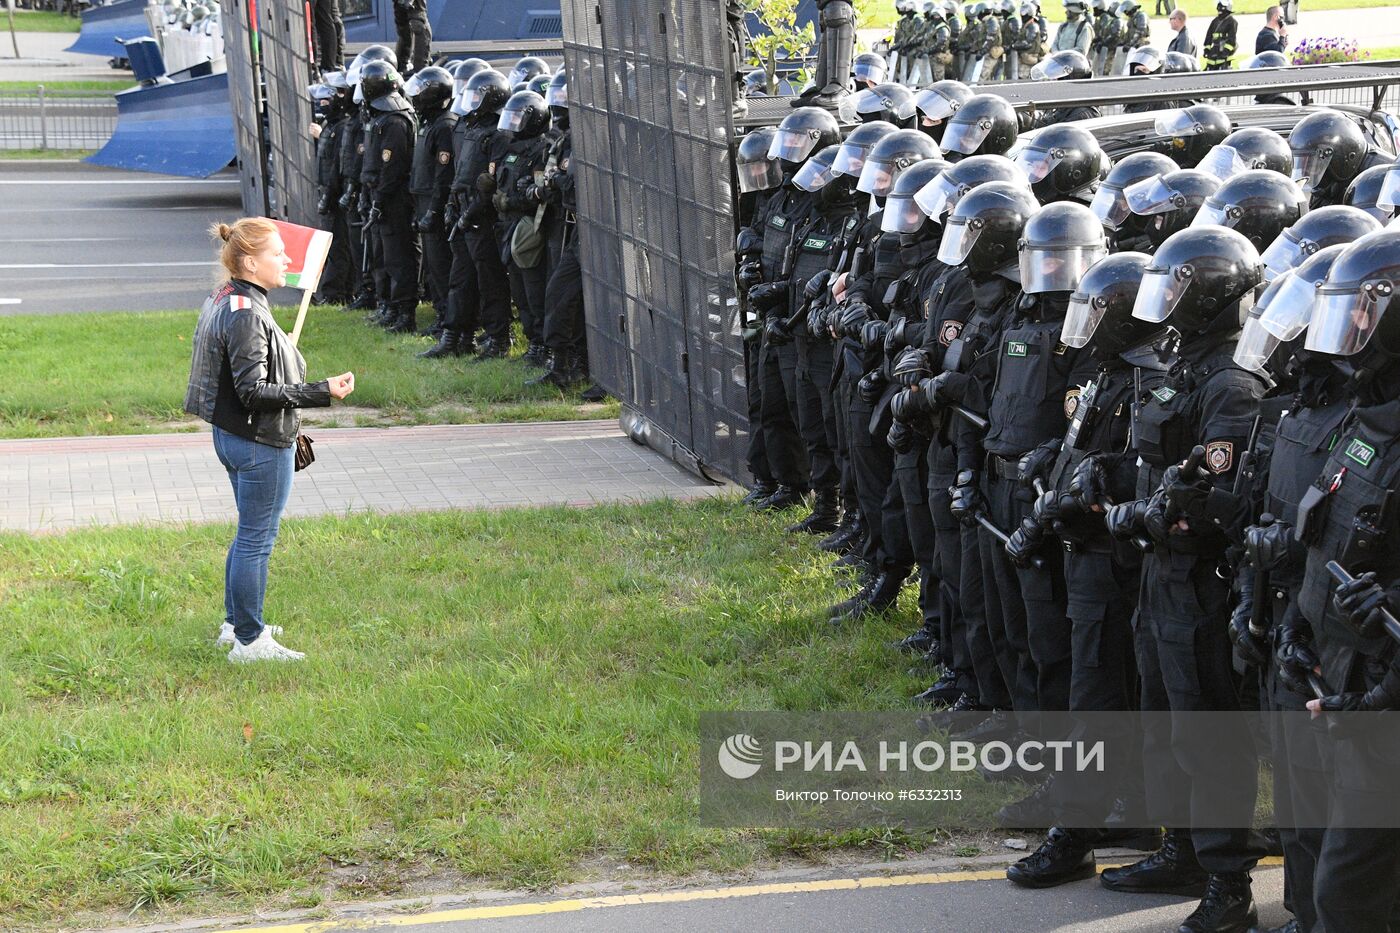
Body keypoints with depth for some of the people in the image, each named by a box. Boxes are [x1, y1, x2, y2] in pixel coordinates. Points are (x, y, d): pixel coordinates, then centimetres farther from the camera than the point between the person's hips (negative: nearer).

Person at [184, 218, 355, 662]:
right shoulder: (246, 315, -24)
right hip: (259, 443, -11)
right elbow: (255, 390, -26)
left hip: (232, 436, 11)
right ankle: (248, 641, 8)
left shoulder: (226, 301, 8)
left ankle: (237, 623, 35)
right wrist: (322, 392, -25)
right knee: (256, 540, 0)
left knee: (250, 535, 23)